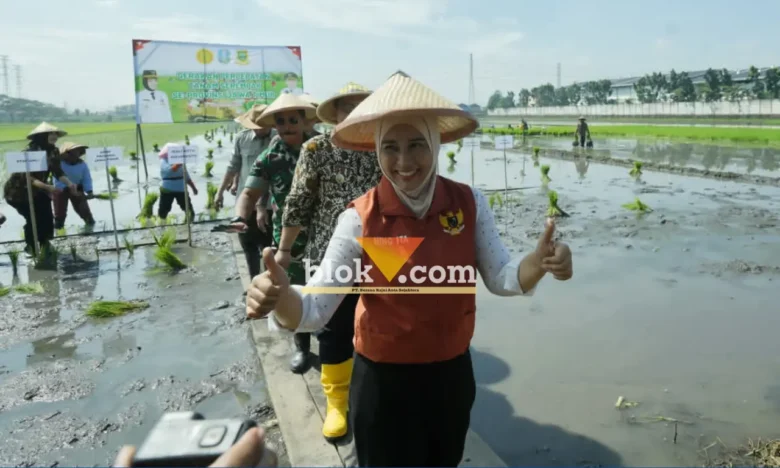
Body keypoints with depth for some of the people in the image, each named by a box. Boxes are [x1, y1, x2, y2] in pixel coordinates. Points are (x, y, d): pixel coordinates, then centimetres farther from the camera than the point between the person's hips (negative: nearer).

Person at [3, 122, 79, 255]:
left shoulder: (53, 151, -8)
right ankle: (31, 246, 14)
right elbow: (26, 177, -33)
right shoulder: (29, 151, -27)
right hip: (18, 191, -6)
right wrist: (47, 187, -46)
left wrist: (69, 184, -31)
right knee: (33, 218, -11)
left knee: (47, 217, -4)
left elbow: (58, 172, -10)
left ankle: (44, 243, 19)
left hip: (37, 190, 6)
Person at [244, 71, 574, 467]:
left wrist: (539, 262, -25)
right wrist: (280, 297, -42)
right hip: (383, 380, -3)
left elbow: (502, 278, -3)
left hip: (452, 373, 3)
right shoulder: (359, 219, -18)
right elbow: (314, 309, -19)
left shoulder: (469, 203, -10)